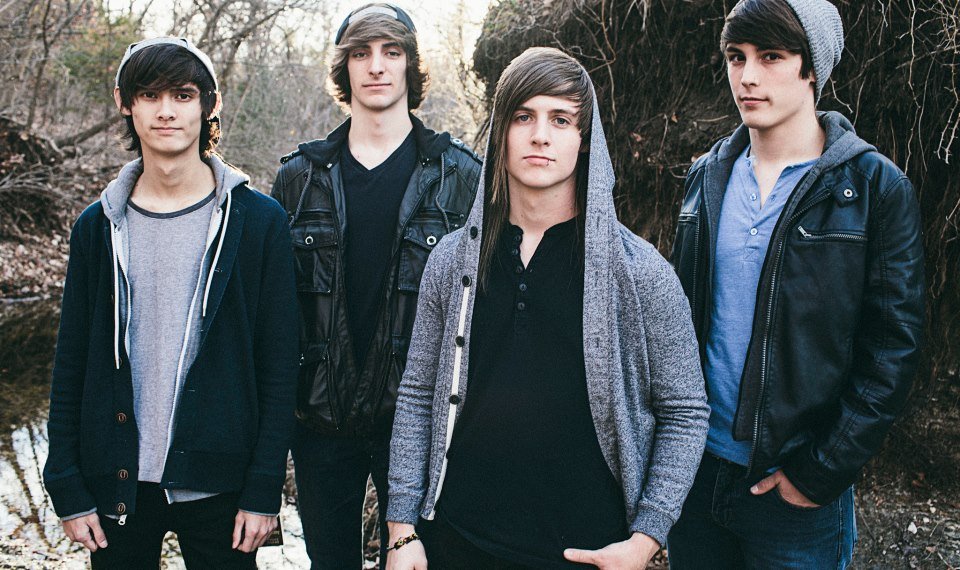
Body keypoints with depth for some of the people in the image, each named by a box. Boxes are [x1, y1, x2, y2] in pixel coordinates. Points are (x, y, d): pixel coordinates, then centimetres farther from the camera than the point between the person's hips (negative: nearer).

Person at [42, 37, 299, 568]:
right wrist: (68, 490, 2)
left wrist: (264, 489, -7)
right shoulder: (98, 226, 3)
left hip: (218, 484, -2)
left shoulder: (258, 220, -4)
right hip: (116, 482, 2)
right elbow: (70, 365, 6)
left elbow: (279, 365, -4)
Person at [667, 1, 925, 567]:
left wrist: (822, 471, -14)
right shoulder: (708, 177, 5)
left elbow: (893, 350, -10)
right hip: (698, 467, 4)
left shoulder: (875, 187, -9)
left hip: (796, 487, -4)